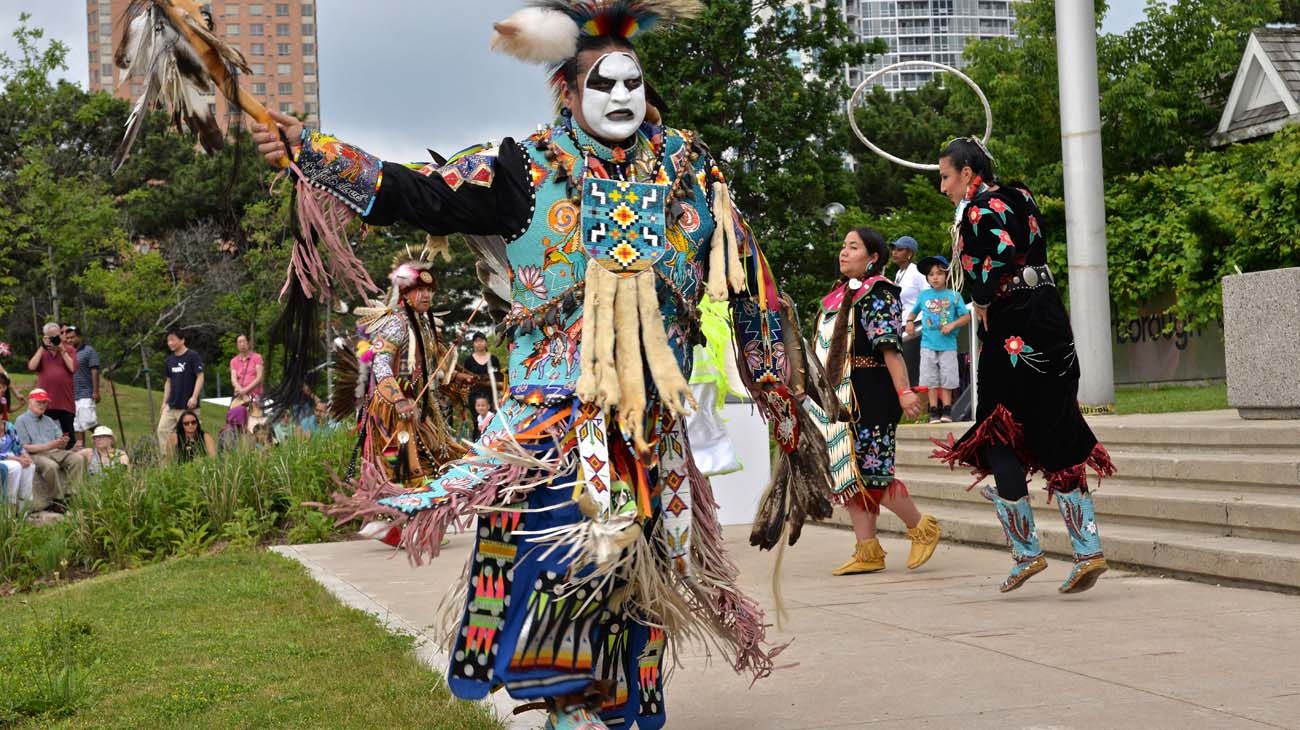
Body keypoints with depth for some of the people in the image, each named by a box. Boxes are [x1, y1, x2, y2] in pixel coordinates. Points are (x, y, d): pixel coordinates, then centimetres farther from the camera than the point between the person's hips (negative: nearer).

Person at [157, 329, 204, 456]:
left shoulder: (193, 356, -7)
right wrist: (165, 402, 15)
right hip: (171, 405, 7)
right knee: (162, 430, -2)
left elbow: (200, 377, -10)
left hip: (187, 405, -7)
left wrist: (194, 397, -20)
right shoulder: (170, 360, 13)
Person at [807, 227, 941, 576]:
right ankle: (867, 551, 11)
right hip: (840, 400, 9)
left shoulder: (878, 294, -8)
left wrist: (903, 391, -25)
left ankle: (922, 527, 10)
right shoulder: (839, 295, 18)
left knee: (868, 471, -9)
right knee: (846, 473, 6)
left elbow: (890, 348, -18)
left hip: (869, 397, -9)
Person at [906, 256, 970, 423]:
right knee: (931, 379, 2)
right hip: (928, 344, 1)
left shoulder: (954, 295, 1)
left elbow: (966, 316, 1)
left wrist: (952, 325, -15)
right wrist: (910, 321, 1)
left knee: (947, 379, 2)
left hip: (948, 345, -1)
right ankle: (934, 411, 8)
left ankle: (946, 410, 11)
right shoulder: (924, 295, 7)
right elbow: (914, 312, 21)